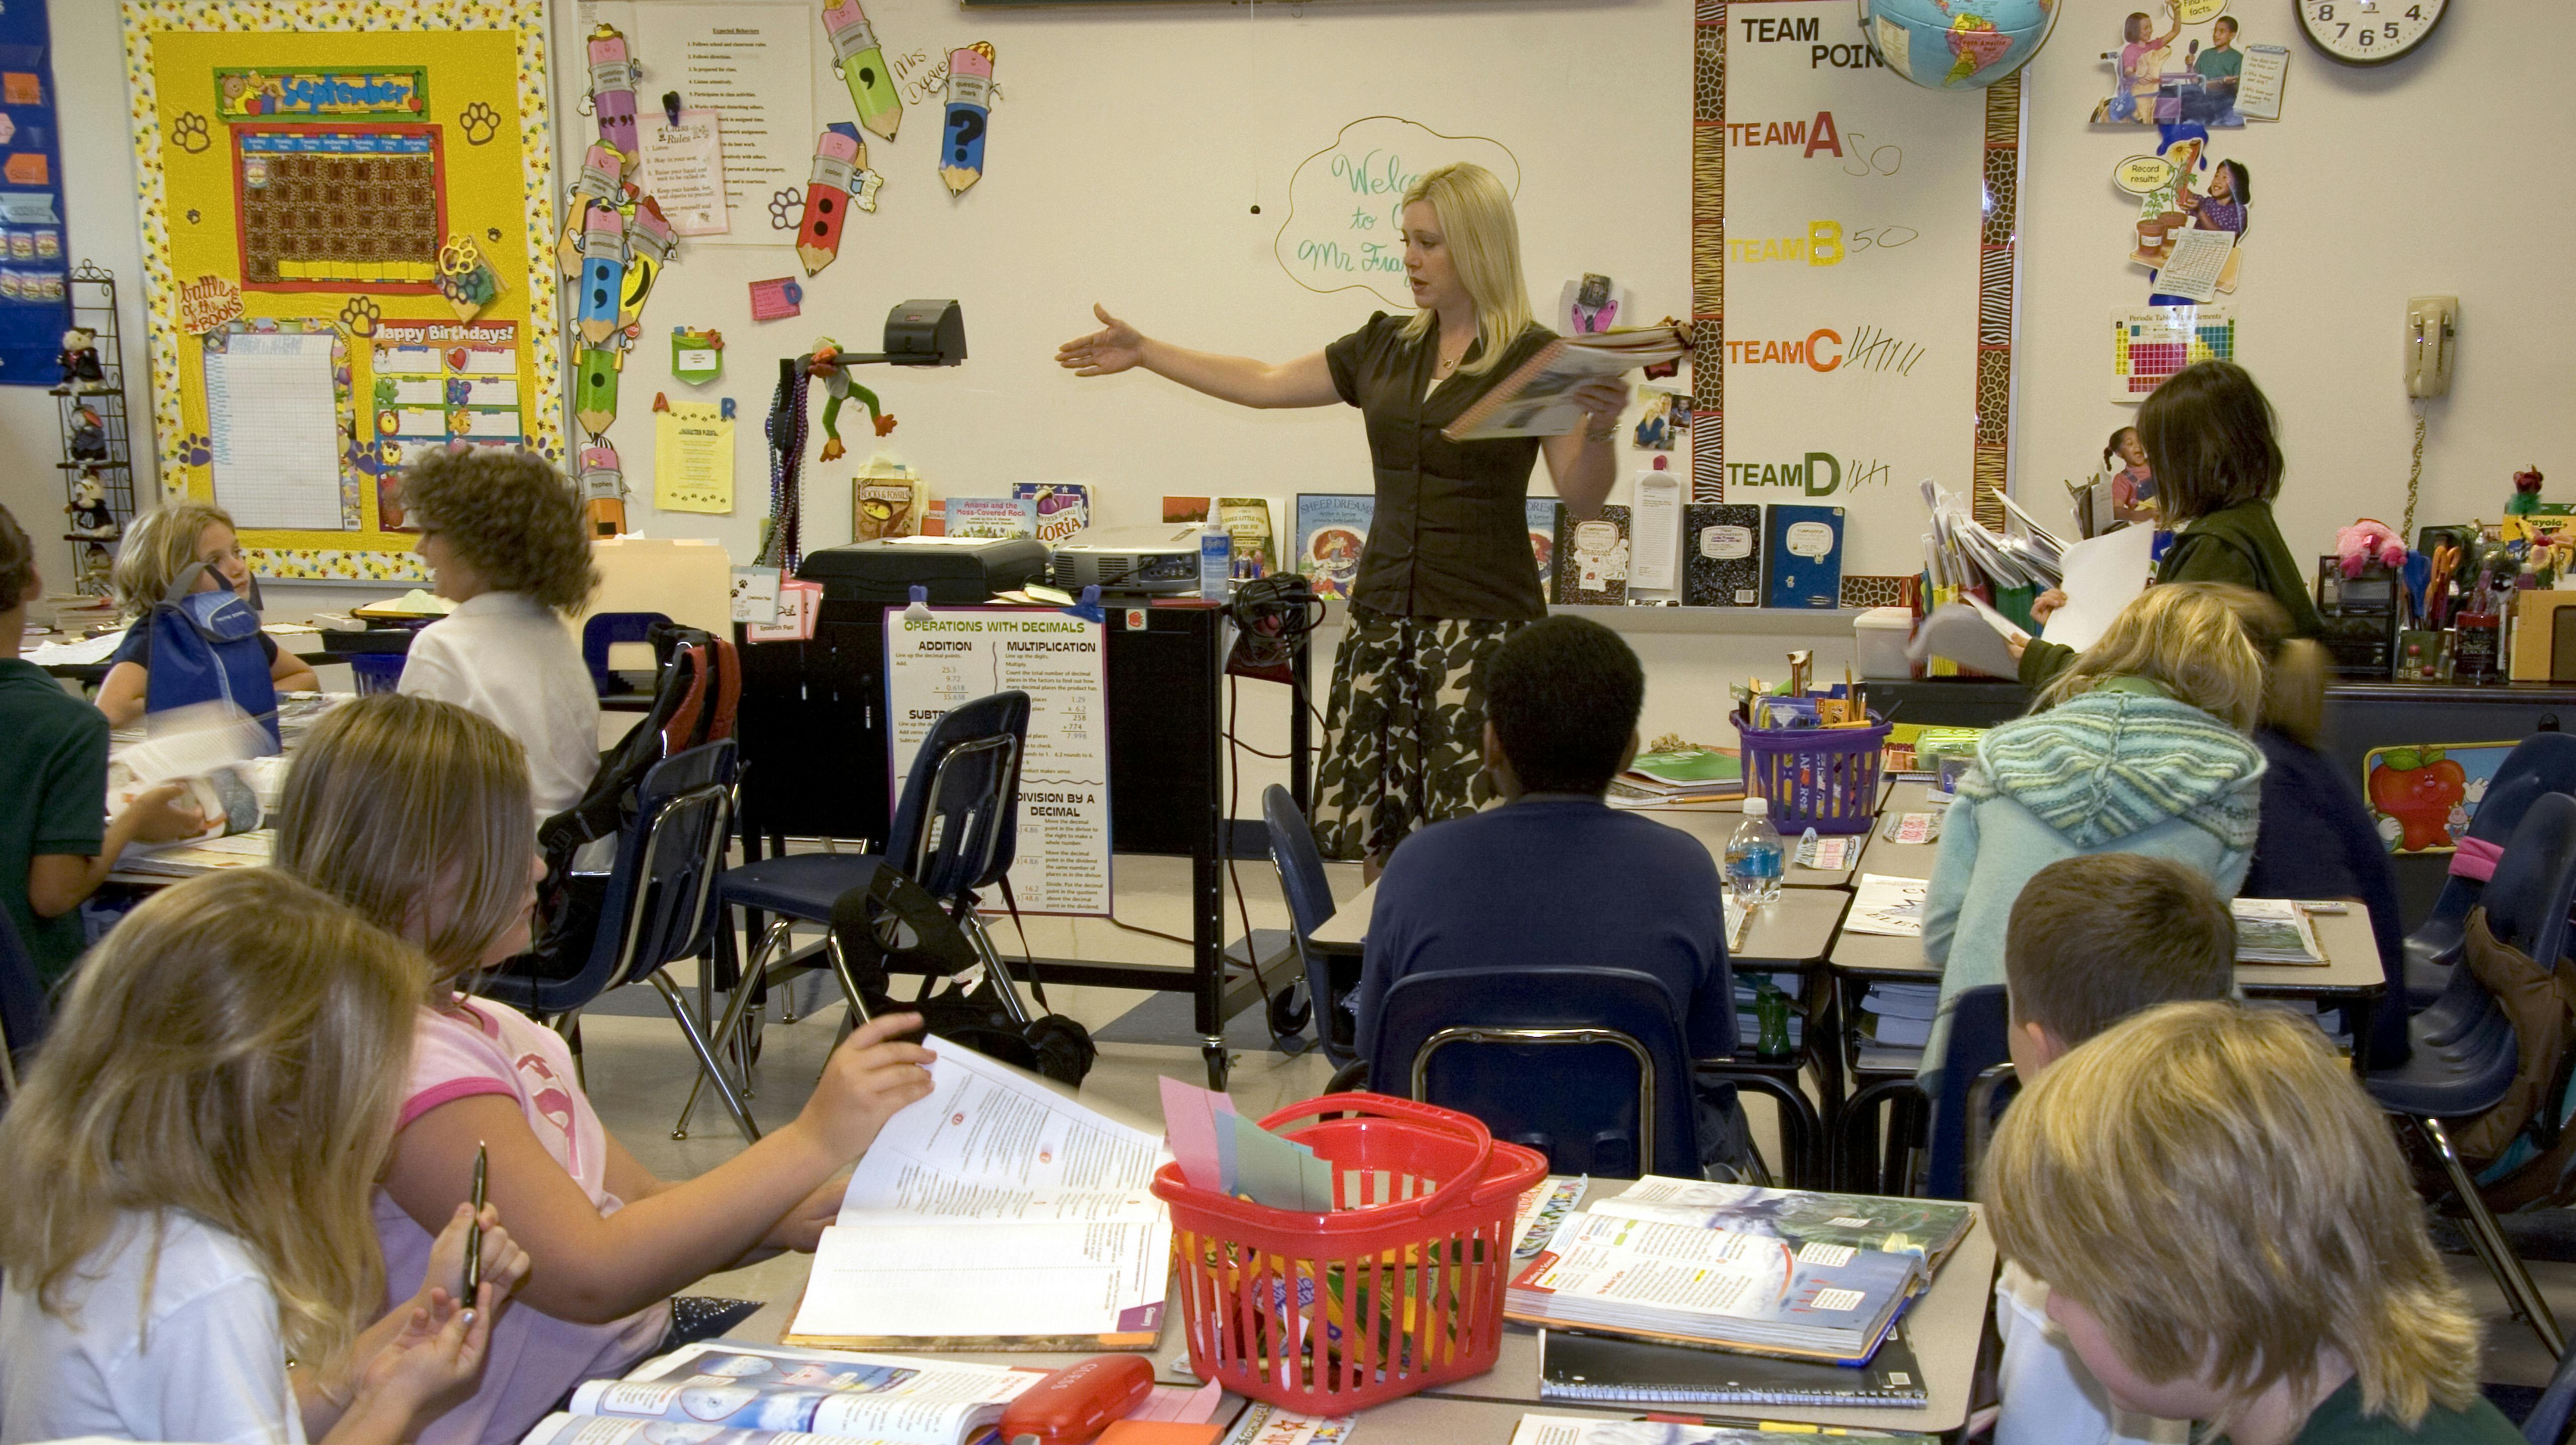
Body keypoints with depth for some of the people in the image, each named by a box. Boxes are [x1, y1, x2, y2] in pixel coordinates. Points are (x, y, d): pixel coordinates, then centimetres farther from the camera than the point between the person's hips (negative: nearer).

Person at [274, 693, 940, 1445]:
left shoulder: (491, 1030, 11)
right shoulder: (406, 1065, -21)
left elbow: (644, 1209, 11)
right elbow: (590, 1276, -26)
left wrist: (816, 1211, -7)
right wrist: (815, 1141, -26)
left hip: (645, 1341, 9)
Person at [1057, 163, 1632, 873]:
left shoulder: (1535, 358, -4)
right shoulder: (1387, 347, 12)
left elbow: (1583, 499, -8)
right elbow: (1266, 382, 21)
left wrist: (1602, 431, -27)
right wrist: (1143, 352, 24)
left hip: (1483, 620, -6)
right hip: (1384, 613, 6)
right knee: (1377, 836, 4)